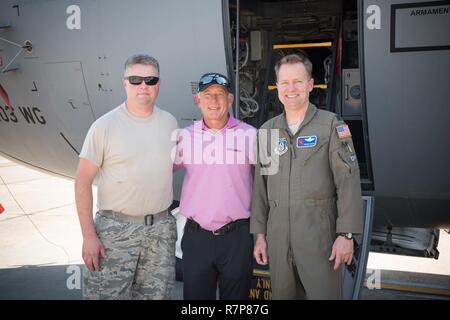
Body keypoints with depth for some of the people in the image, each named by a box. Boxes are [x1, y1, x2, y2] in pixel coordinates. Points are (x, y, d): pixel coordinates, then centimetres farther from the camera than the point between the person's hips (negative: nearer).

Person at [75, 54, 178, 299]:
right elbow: (83, 182, -7)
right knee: (107, 294, -1)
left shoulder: (169, 122, 7)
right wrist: (88, 235, -12)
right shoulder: (105, 126, -7)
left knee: (156, 294, 11)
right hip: (116, 229, -4)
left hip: (161, 228, 4)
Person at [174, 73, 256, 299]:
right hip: (196, 236, 1)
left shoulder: (249, 135, -1)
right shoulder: (185, 137, 4)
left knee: (235, 296, 12)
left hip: (237, 236, -1)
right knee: (195, 294, 10)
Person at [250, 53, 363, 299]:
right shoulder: (266, 131, 10)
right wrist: (259, 234, 9)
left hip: (319, 235, -4)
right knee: (282, 294, 13)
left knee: (324, 293, 0)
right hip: (278, 237, 4)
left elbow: (348, 181, -7)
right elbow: (260, 186, 12)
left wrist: (346, 234, -12)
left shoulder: (331, 125, -2)